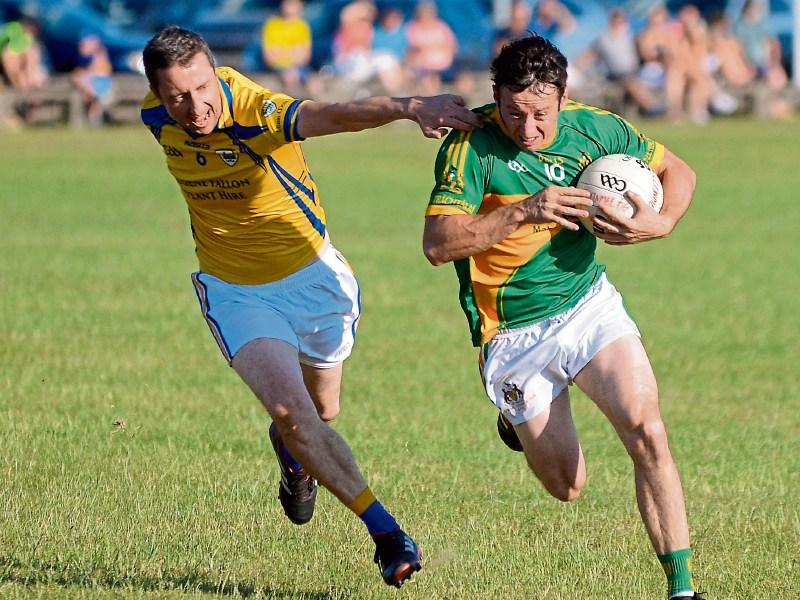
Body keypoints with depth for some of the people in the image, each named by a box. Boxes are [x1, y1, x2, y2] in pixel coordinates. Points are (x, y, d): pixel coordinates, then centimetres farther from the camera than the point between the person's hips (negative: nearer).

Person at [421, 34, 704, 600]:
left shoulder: (593, 128, -7)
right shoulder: (471, 146, -18)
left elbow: (677, 171, 7)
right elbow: (437, 244, -26)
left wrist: (660, 224, -13)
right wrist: (523, 211, -34)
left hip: (590, 305, 2)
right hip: (514, 336, -2)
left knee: (648, 434, -18)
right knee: (567, 486, 6)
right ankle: (518, 422, 41)